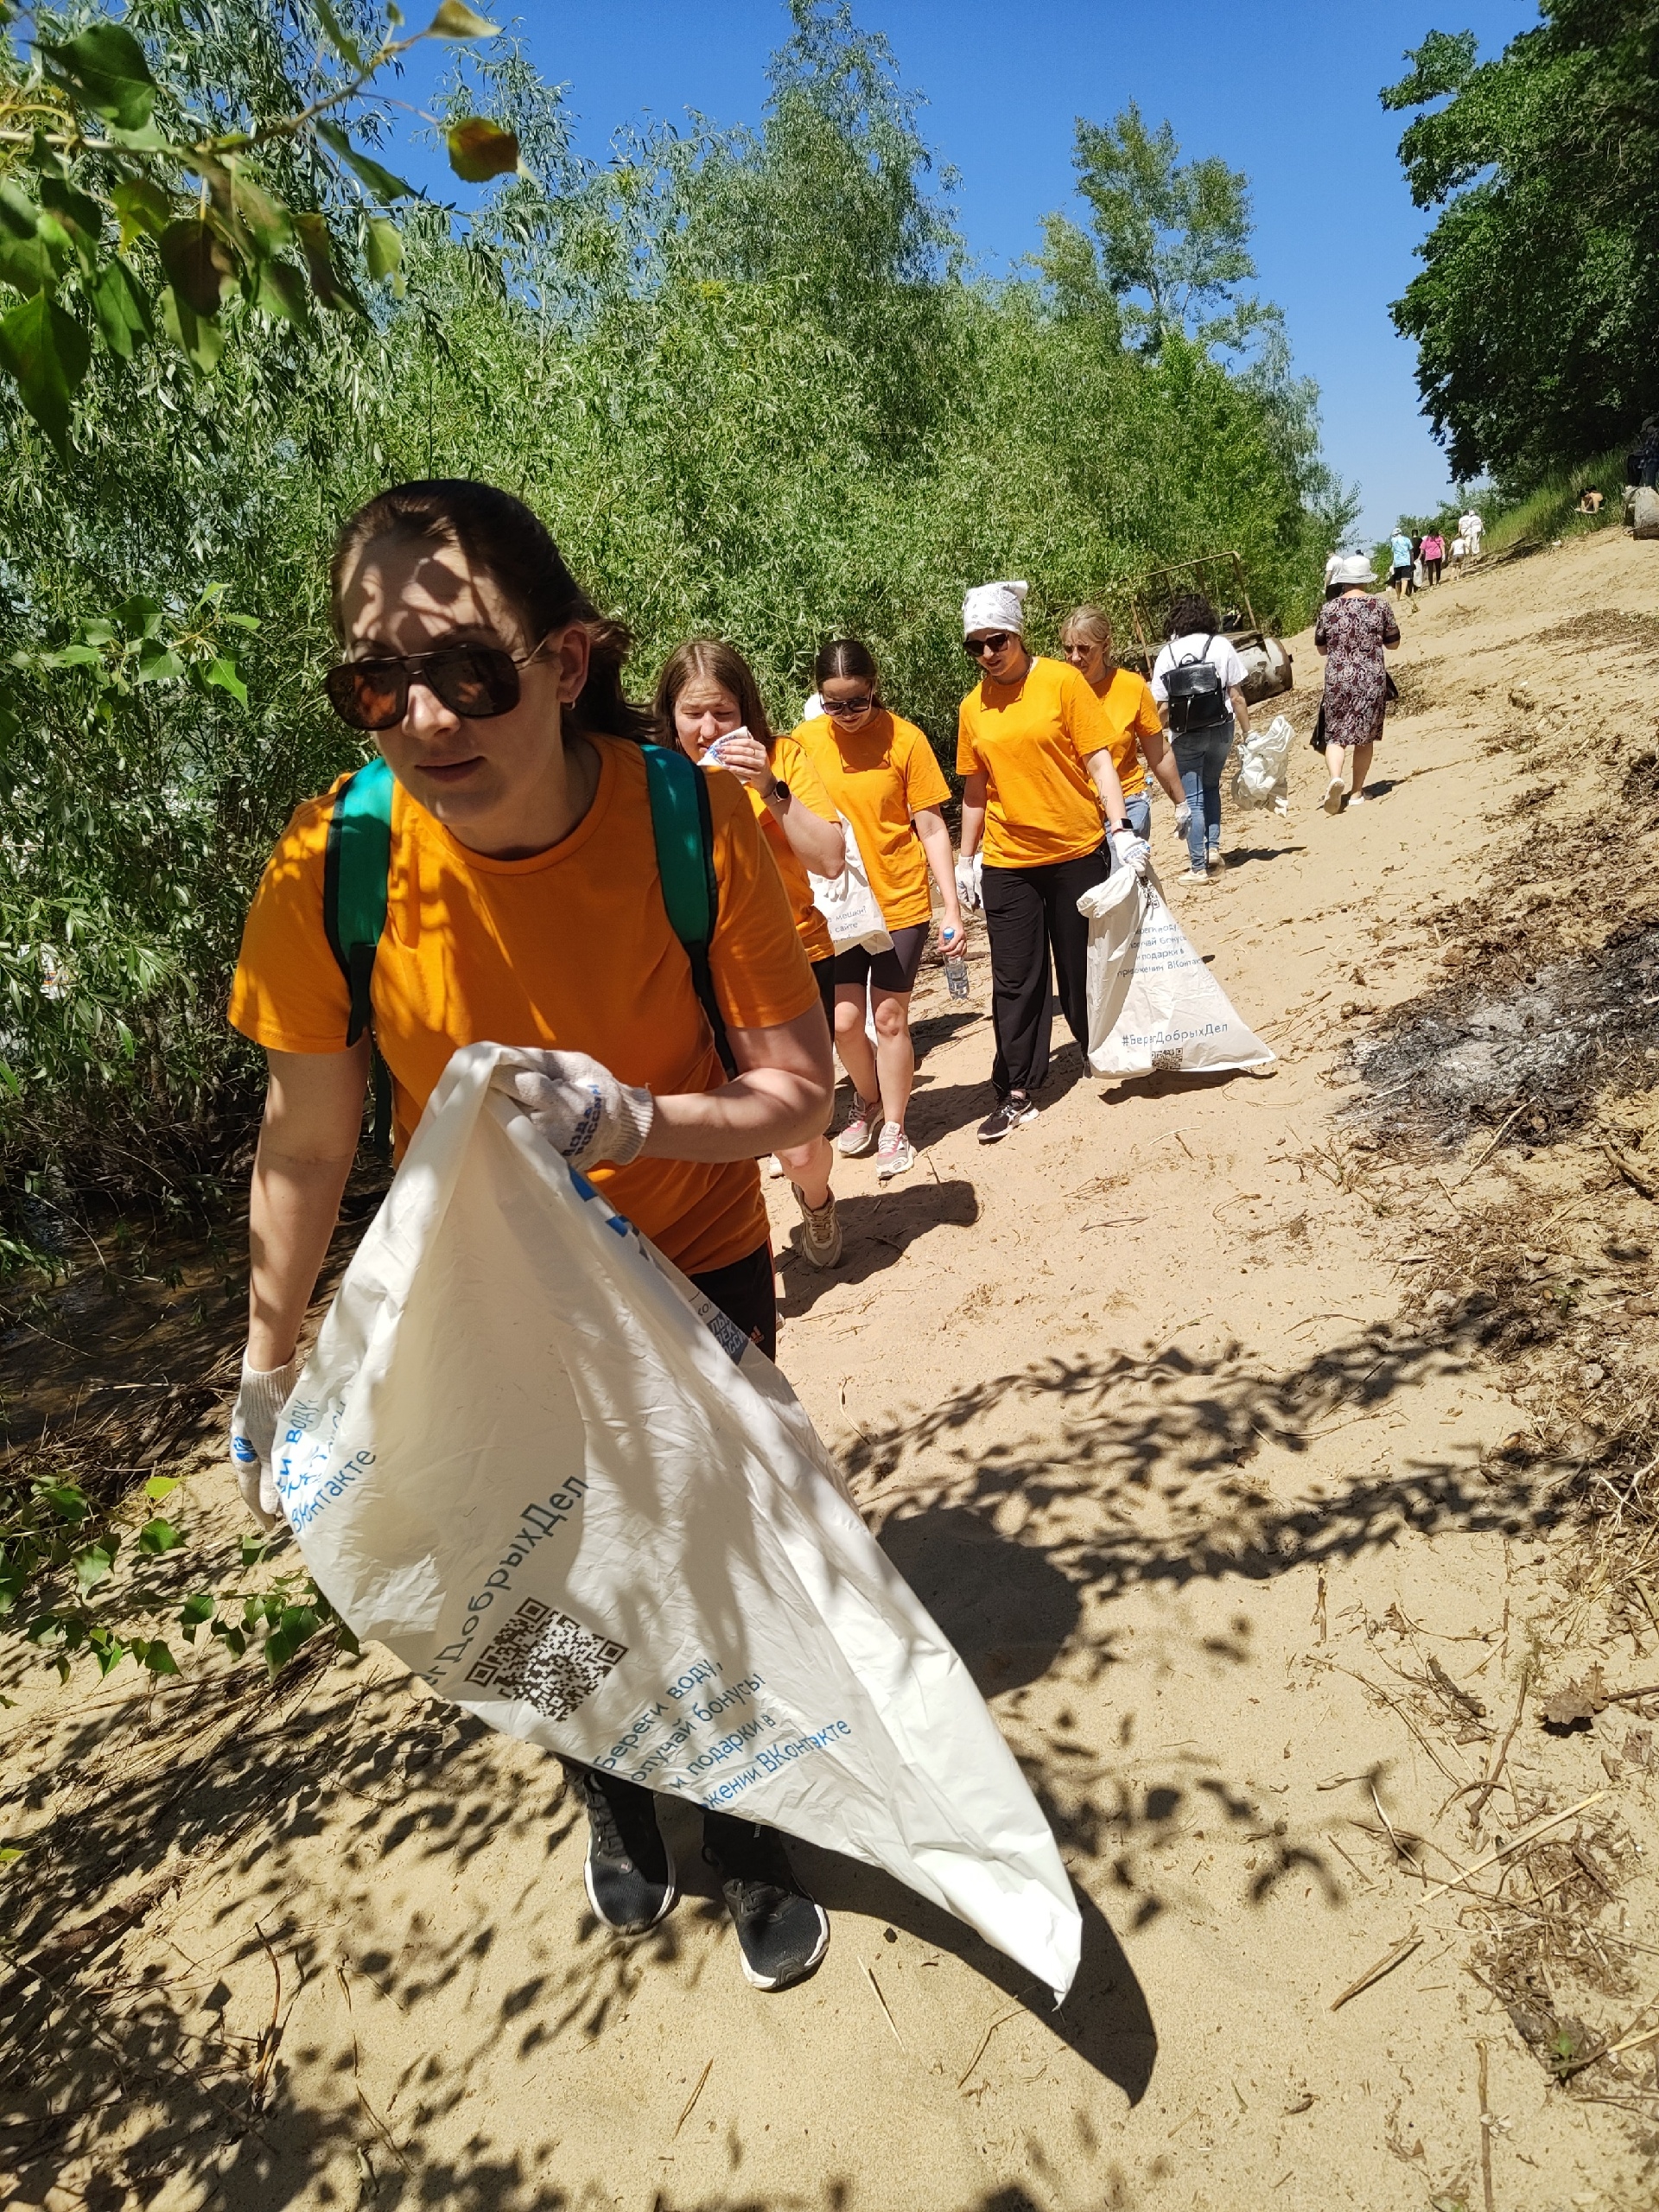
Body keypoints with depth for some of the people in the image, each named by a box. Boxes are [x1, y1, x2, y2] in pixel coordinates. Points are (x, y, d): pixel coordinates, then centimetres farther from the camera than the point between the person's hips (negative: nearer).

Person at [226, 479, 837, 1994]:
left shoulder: (694, 819, -25)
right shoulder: (332, 867, -23)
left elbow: (799, 1095, -18)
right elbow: (308, 1144, -10)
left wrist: (629, 1116, -37)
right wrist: (266, 1375, 1)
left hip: (699, 1281, -1)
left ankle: (753, 1843, 49)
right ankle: (619, 1810, 56)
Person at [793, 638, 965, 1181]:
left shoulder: (904, 738, -9)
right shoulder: (805, 741, -2)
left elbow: (931, 829, -6)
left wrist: (952, 908, -9)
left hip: (901, 903, -2)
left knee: (890, 1017, 3)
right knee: (844, 1021, 2)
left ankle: (893, 1128, 20)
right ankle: (868, 1101, 31)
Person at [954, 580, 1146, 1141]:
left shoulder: (1062, 682, -6)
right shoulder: (973, 707, 4)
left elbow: (1098, 761, -7)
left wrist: (1121, 830, -16)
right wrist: (967, 859, 13)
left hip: (1077, 852, -2)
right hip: (1007, 862, 3)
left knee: (1083, 966, 10)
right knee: (1015, 981, 4)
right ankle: (1017, 1094, 12)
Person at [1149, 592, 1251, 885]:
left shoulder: (1168, 653, -5)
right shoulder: (1222, 646, -2)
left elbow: (1162, 707, -7)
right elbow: (1237, 696, -2)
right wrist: (1246, 730, 8)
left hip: (1187, 735, -2)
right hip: (1221, 729, 3)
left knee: (1192, 800, 3)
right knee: (1210, 786, 25)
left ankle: (1198, 867, 4)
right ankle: (1213, 848, 18)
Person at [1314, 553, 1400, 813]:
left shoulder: (1329, 608, -2)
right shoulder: (1380, 606, -2)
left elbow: (1321, 647, 8)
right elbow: (1393, 642, 8)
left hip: (1337, 679, 0)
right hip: (1371, 680, 0)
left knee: (1335, 734, 6)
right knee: (1365, 736, 11)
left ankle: (1335, 777, -22)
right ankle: (1357, 793, 16)